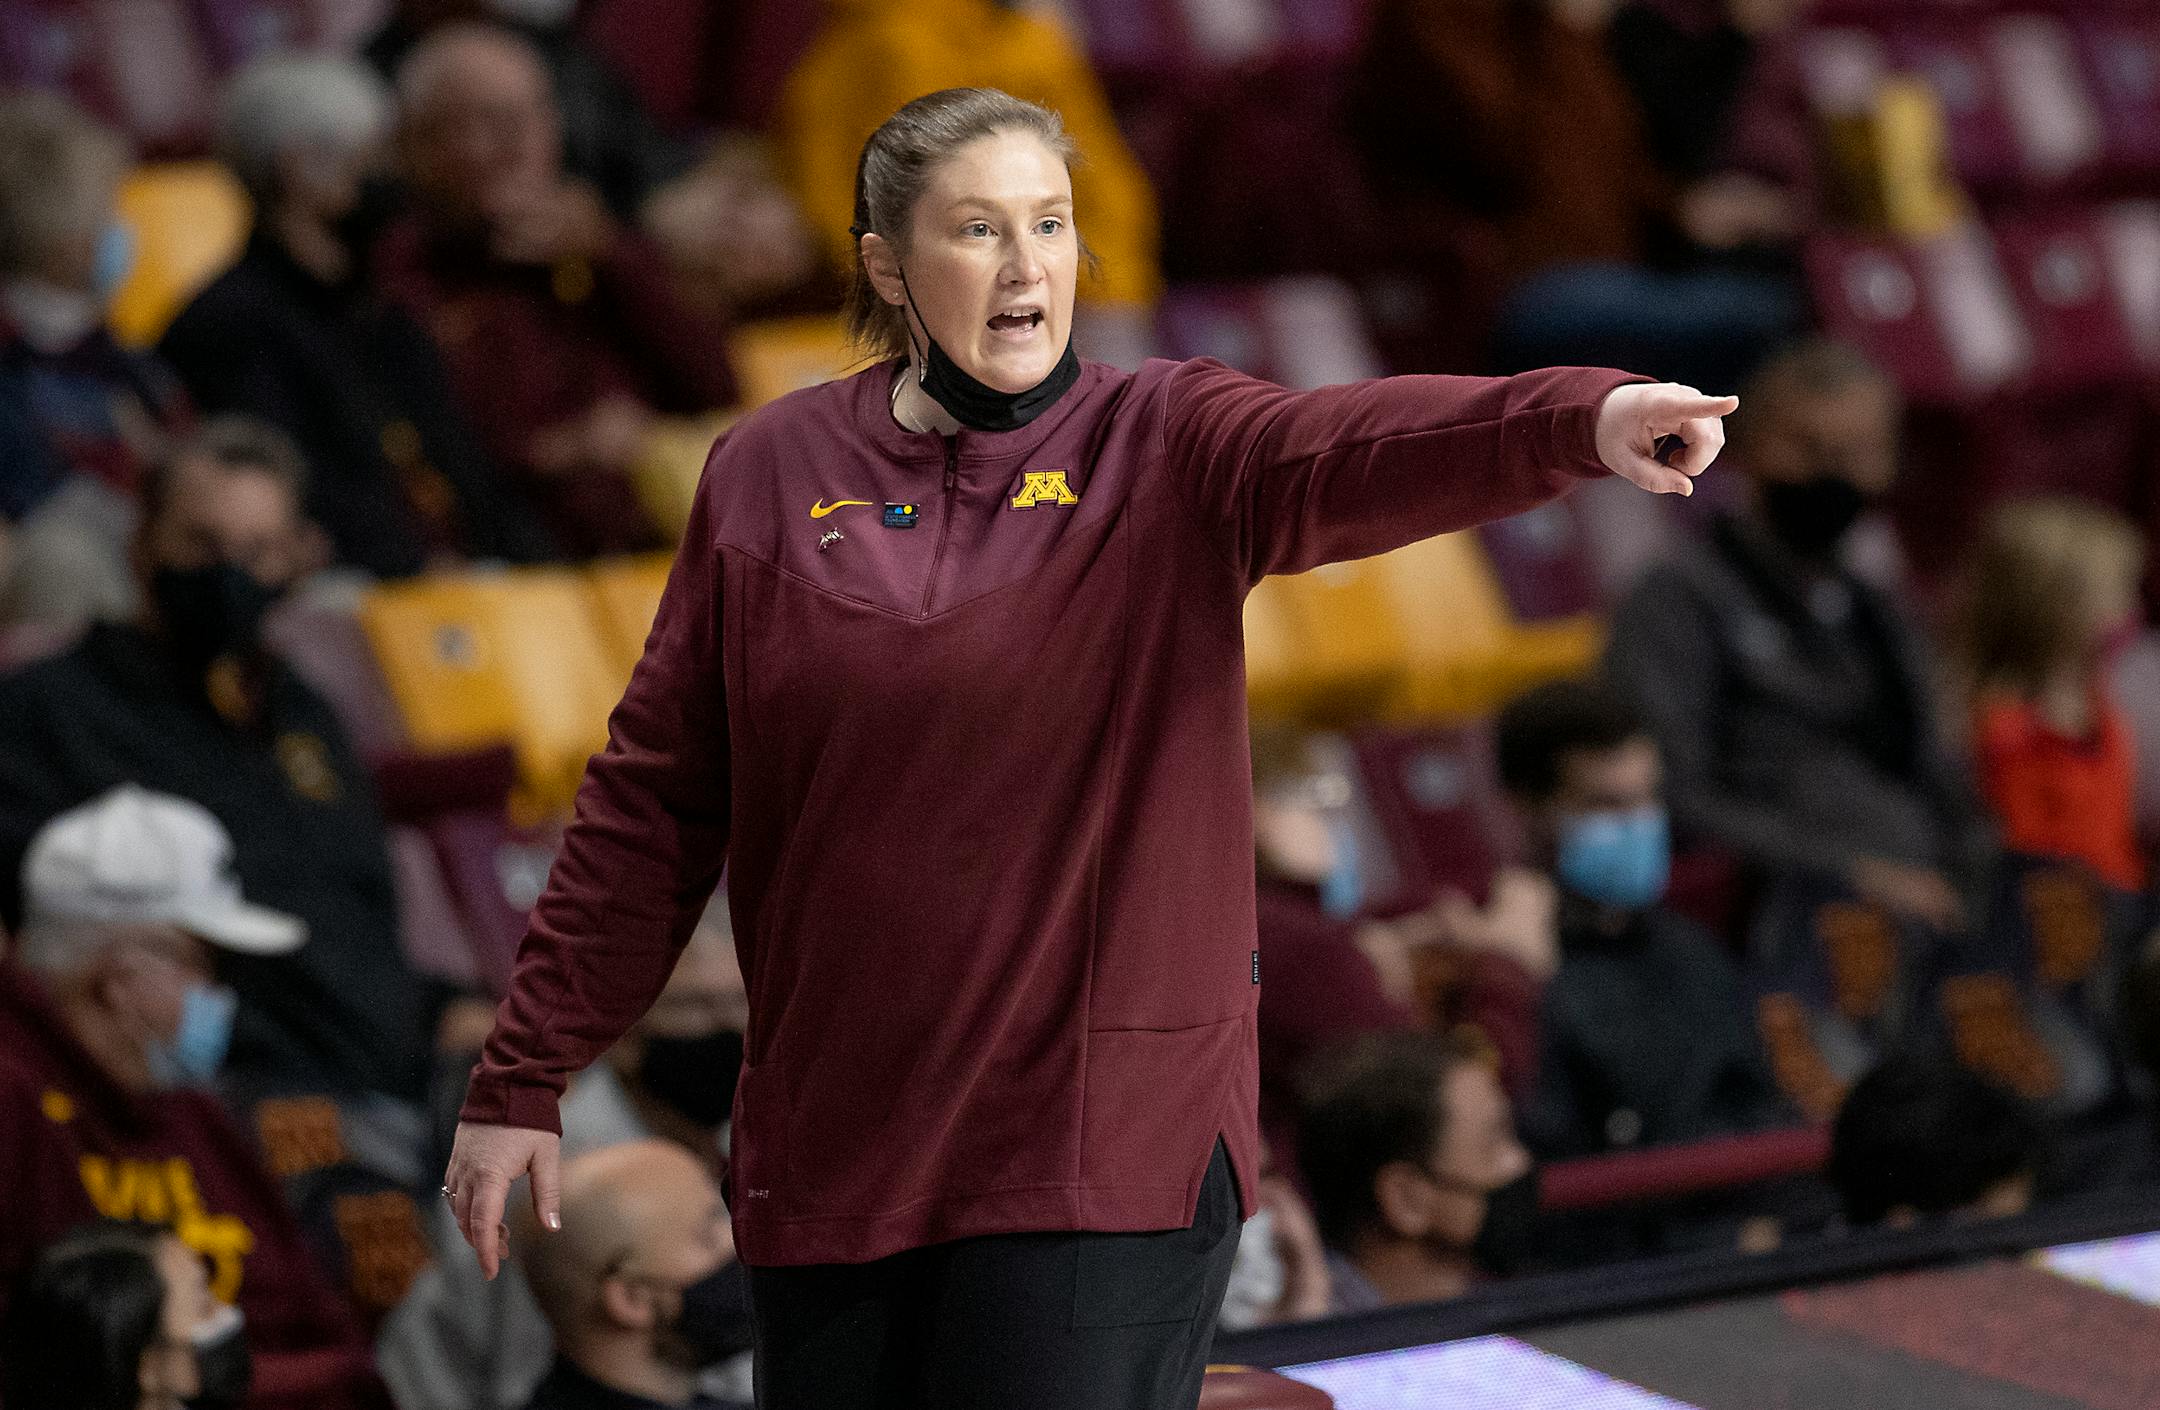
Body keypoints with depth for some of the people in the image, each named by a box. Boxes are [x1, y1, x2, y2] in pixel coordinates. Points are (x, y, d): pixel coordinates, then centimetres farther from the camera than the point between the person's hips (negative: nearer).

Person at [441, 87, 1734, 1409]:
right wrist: (523, 1079, 6)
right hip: (832, 1143, 3)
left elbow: (1354, 446, -23)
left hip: (1107, 1142, -2)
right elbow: (654, 803, 8)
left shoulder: (1168, 446, -2)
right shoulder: (771, 472, 4)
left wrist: (1582, 420, -44)